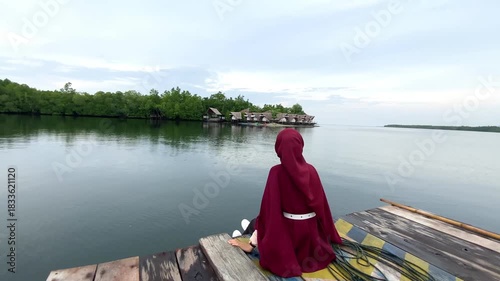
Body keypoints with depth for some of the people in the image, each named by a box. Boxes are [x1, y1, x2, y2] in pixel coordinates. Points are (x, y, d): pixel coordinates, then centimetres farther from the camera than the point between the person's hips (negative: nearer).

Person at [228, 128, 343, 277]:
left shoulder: (277, 172, -21)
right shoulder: (311, 170, -9)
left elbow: (268, 207, -19)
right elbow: (321, 202, 0)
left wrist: (252, 244, -10)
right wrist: (329, 234, 16)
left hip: (289, 228, -5)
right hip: (311, 227, 5)